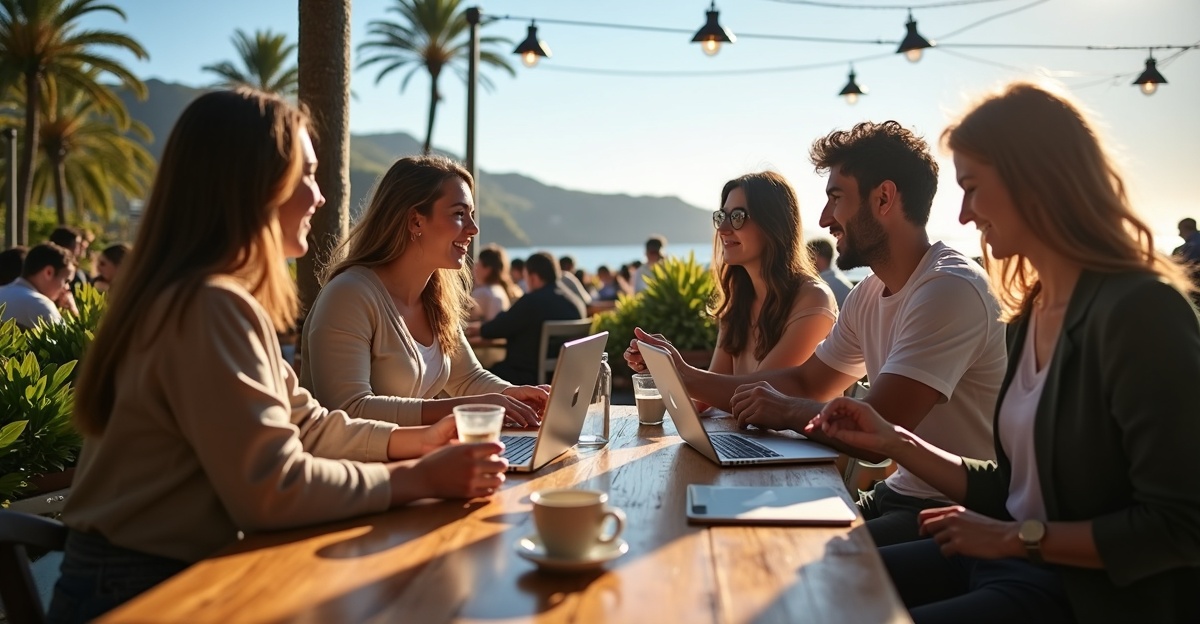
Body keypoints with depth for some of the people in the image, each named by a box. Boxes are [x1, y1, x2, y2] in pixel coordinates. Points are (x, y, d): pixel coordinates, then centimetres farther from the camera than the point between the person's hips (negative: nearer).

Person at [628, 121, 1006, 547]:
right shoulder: (869, 295, 10)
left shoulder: (950, 289, -21)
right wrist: (686, 376, 8)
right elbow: (805, 384, 16)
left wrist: (789, 411, -8)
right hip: (898, 495, 8)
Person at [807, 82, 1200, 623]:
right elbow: (1012, 490, 12)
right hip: (1015, 561, 8)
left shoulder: (1137, 309, -18)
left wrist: (1019, 537, -15)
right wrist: (893, 440, 7)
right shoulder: (1032, 313, 9)